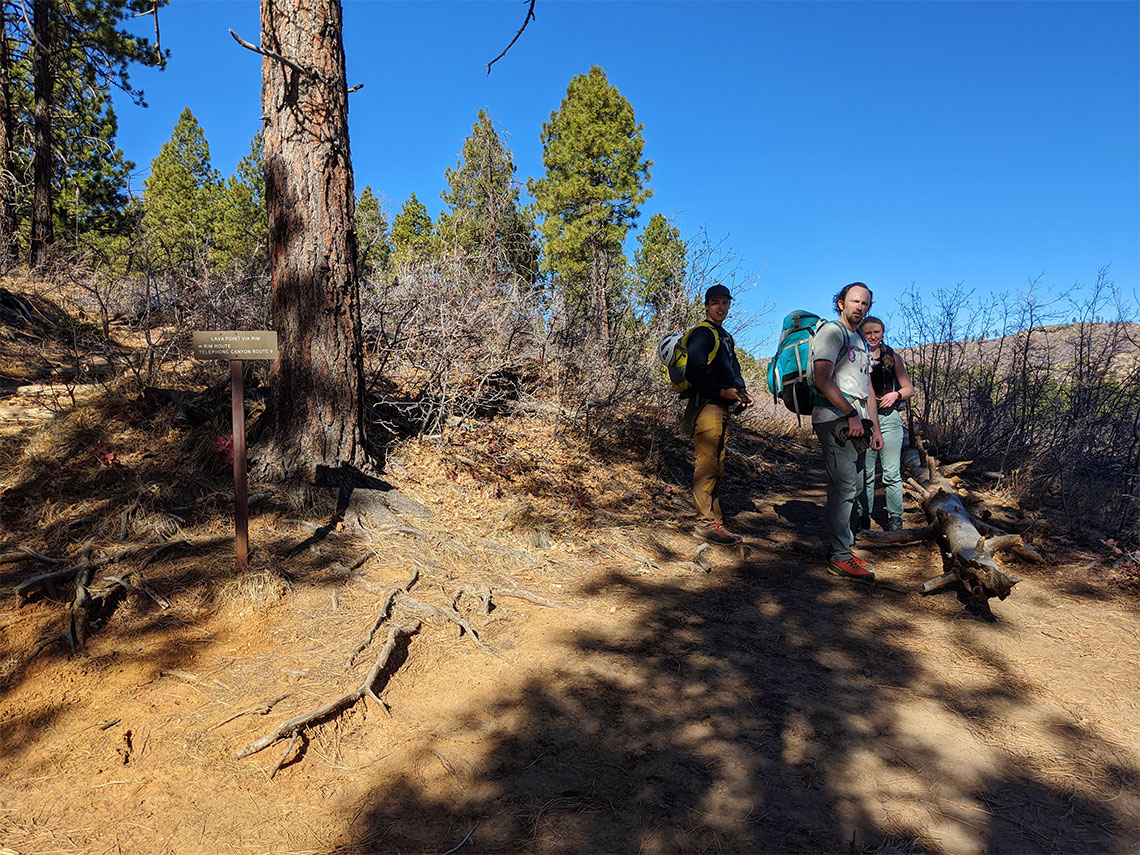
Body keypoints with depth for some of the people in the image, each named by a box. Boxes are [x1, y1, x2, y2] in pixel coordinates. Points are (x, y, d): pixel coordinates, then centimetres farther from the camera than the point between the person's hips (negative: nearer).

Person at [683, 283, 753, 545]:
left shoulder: (725, 337, 24)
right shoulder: (703, 333, -6)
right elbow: (693, 374, -16)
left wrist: (742, 395, 10)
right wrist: (722, 392, -19)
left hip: (721, 408, 10)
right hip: (707, 406, -10)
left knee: (716, 468, 11)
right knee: (707, 466, -10)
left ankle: (713, 521, 17)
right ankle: (706, 523, -7)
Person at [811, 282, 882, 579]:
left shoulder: (862, 343, 25)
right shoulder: (832, 332, -4)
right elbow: (823, 380, -16)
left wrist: (875, 427, 19)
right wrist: (851, 415, -16)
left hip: (856, 421, 10)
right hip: (834, 418, -9)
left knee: (854, 486, 10)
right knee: (844, 486, -12)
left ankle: (838, 547, 19)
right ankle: (840, 558, -8)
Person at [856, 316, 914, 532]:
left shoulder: (892, 357, 10)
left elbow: (909, 389, 12)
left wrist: (895, 395, -6)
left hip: (888, 417, 0)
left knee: (891, 472, -2)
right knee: (864, 472, 1)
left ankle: (895, 518, 8)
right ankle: (863, 518, 11)